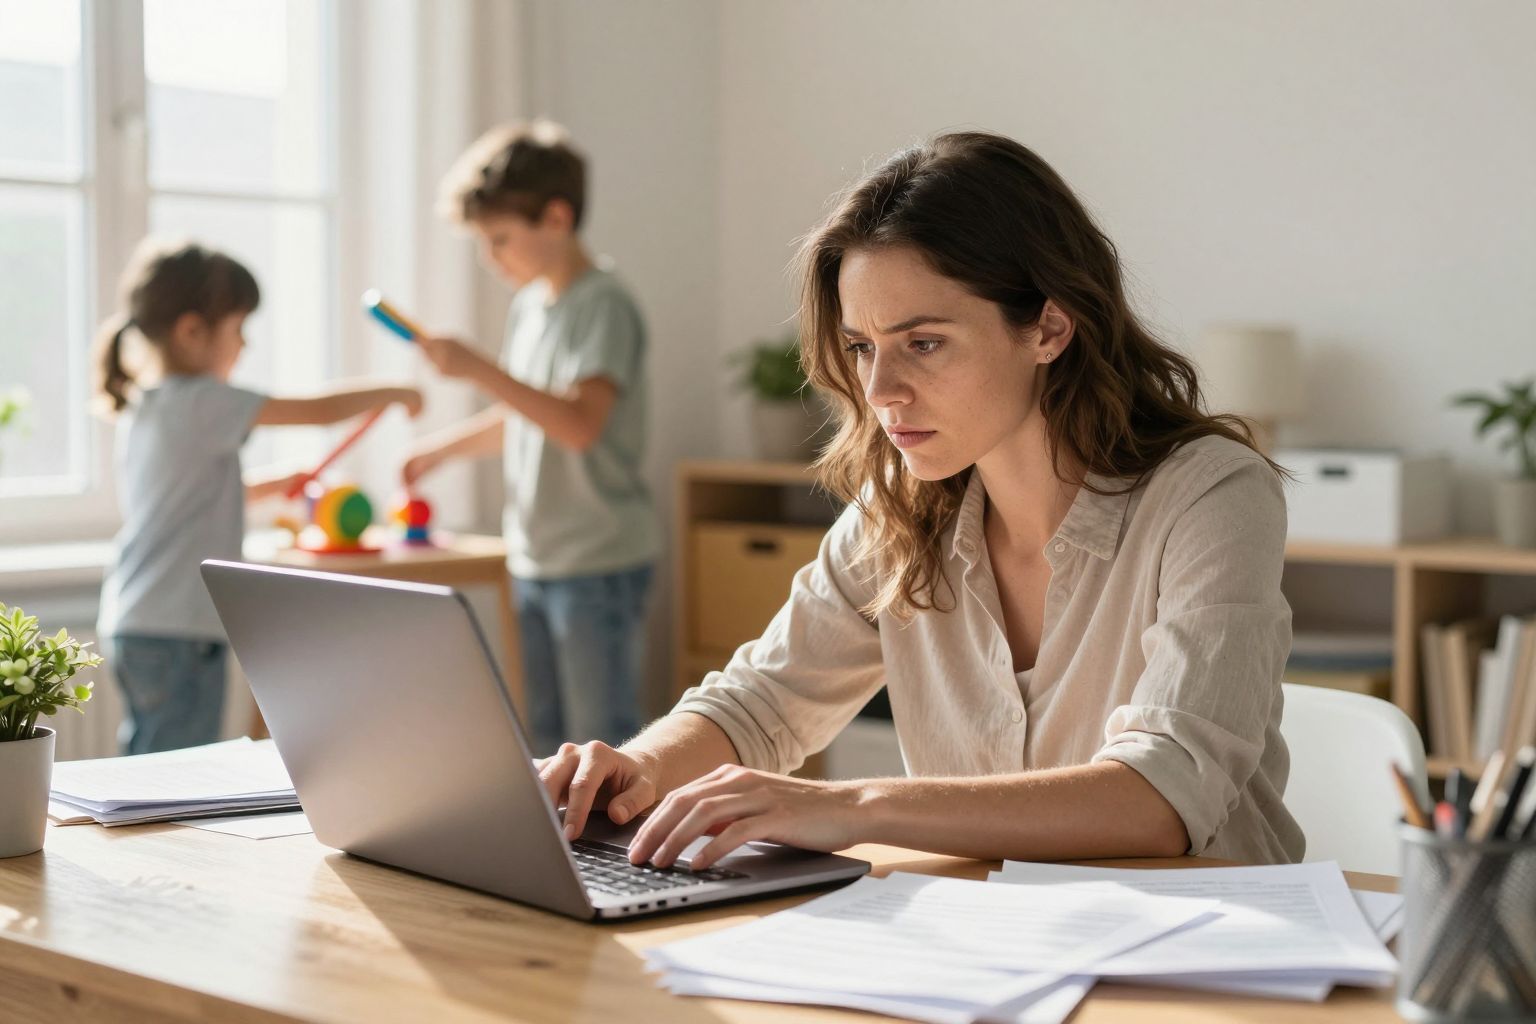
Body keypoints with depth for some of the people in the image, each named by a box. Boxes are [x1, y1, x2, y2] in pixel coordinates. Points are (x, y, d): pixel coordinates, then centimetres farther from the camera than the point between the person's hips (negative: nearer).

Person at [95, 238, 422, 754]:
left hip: (131, 623, 9)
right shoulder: (201, 403, -15)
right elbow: (319, 409, -14)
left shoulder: (141, 405, 12)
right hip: (176, 633, -9)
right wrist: (396, 393, 0)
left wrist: (274, 485, 21)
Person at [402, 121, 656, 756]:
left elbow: (580, 423, -27)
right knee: (547, 742, 14)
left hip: (599, 564, -8)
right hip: (535, 561, 9)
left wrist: (476, 369, -28)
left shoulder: (603, 305, -13)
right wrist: (441, 449, 22)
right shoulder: (529, 305, 12)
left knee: (601, 744, -4)